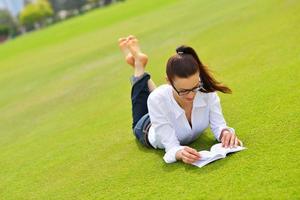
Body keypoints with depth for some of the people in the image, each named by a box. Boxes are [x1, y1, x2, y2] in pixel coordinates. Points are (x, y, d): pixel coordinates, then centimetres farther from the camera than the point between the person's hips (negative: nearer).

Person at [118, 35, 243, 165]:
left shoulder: (208, 90, -41)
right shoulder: (157, 99, -47)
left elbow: (219, 125, -34)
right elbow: (172, 147, -44)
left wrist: (226, 132, -56)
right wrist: (180, 153, -66)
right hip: (150, 130, -2)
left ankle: (139, 62, 46)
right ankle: (138, 64, 42)